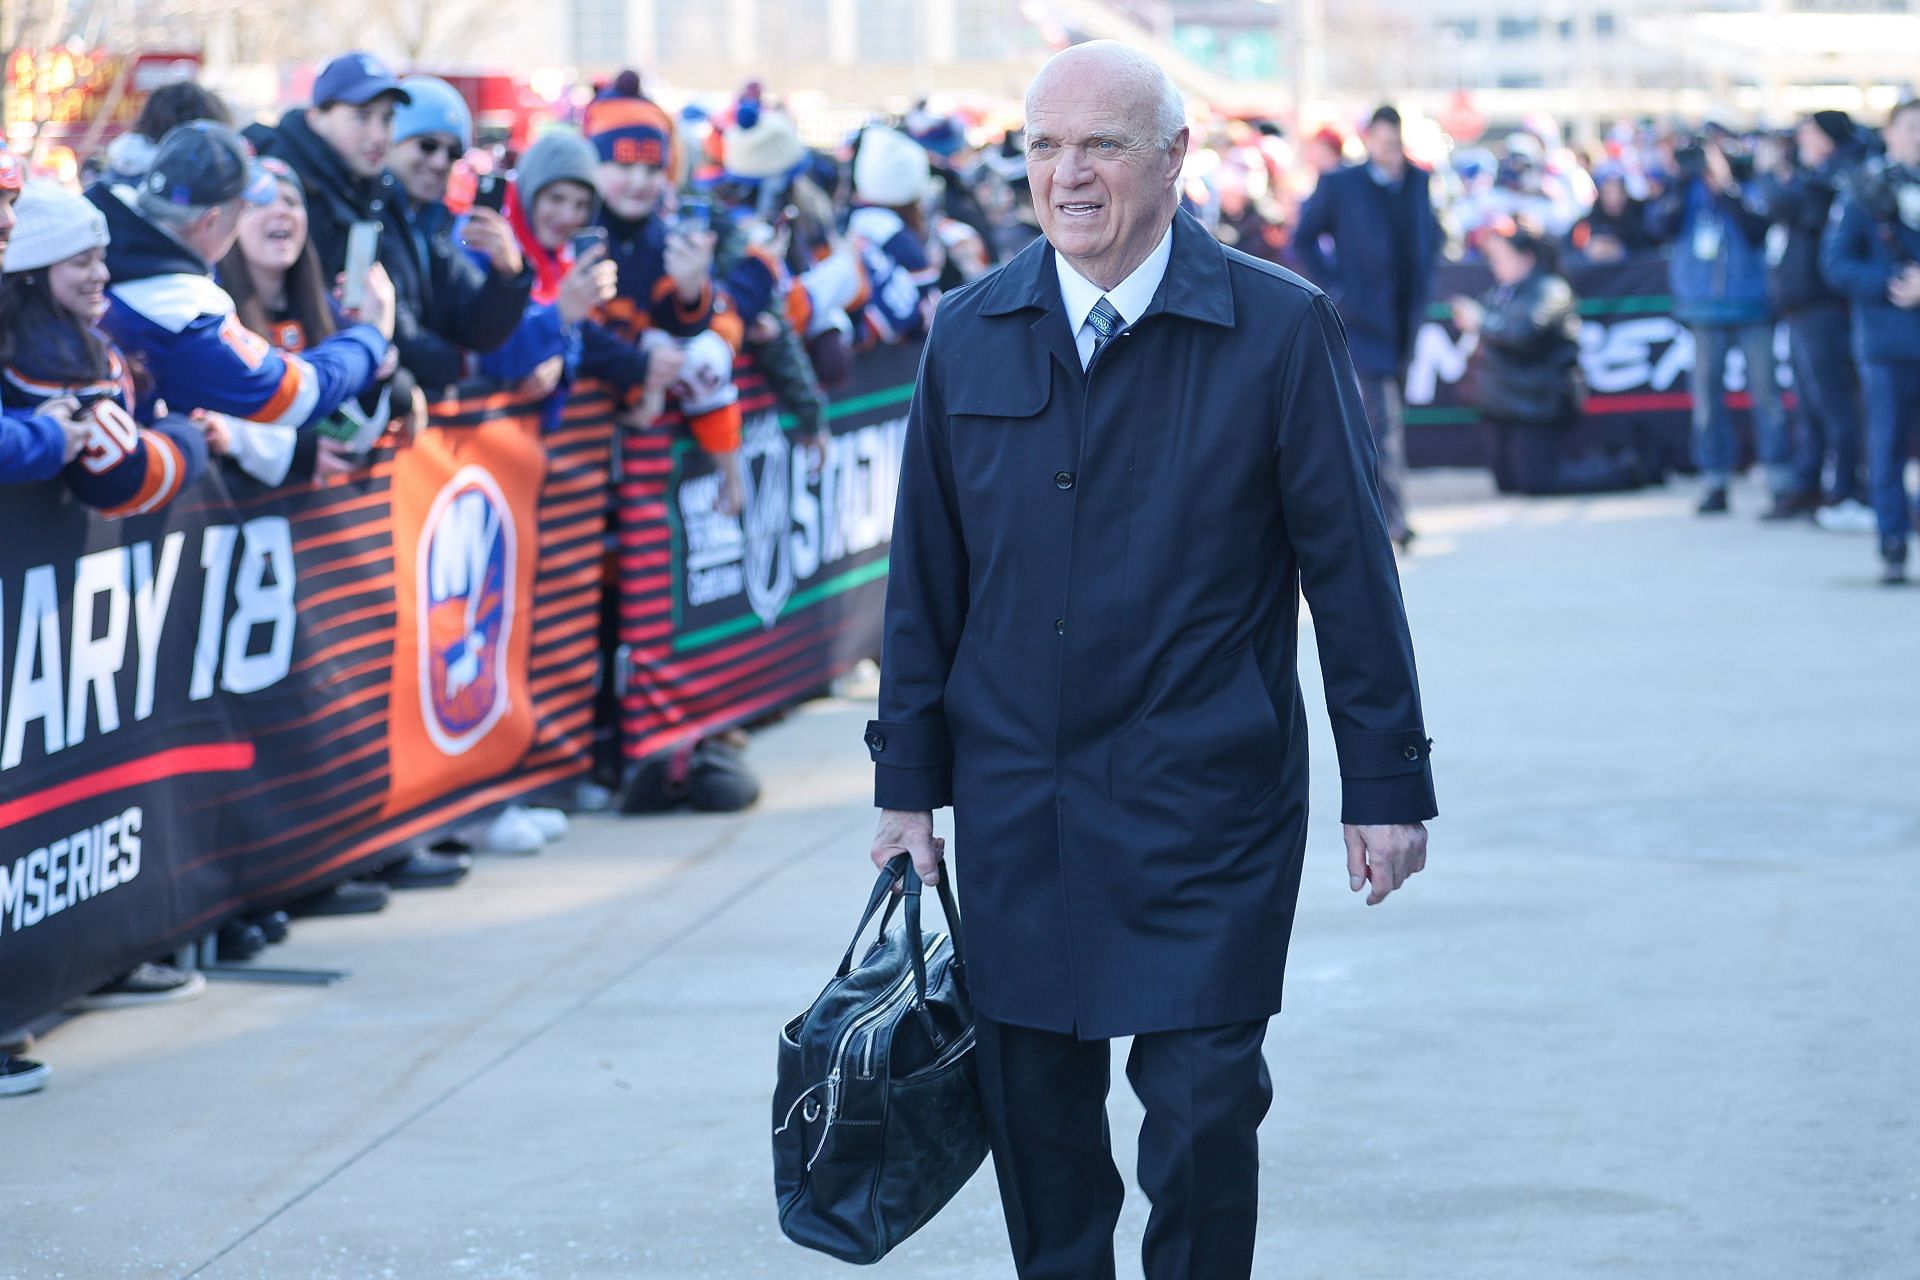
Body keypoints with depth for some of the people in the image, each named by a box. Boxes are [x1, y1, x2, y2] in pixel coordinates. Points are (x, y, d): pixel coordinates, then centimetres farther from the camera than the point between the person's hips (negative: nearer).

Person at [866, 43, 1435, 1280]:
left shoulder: (1282, 329, -5)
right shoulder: (972, 333, 5)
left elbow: (1351, 568, -3)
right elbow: (926, 578, 10)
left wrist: (1387, 786, -4)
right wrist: (909, 781, 9)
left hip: (1205, 806, -3)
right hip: (1016, 809, 4)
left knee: (1203, 1115, -6)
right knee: (1036, 1120, 9)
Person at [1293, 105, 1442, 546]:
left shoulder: (1418, 182, 9)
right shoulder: (1338, 186, -5)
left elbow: (1431, 235, 24)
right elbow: (1303, 238, 1)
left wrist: (1423, 285, 11)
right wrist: (1333, 289, -6)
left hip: (1406, 317, 5)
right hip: (1363, 317, -5)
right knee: (1384, 418, -11)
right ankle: (1393, 516, -9)